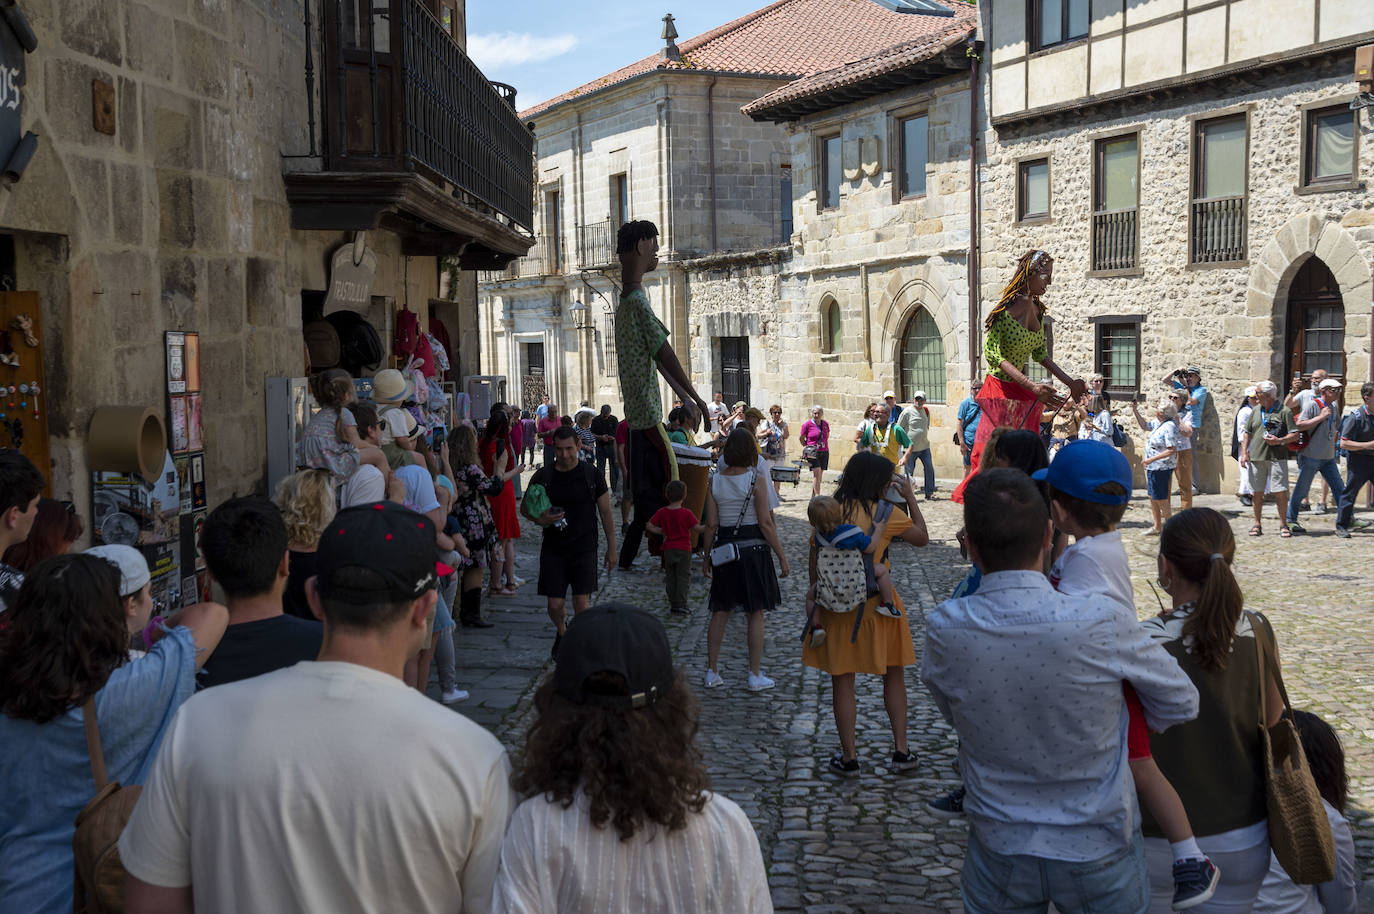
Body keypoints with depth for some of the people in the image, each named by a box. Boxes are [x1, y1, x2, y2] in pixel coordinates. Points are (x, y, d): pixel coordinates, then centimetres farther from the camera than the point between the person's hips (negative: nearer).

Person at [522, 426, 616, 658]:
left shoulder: (591, 474, 0)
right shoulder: (543, 476, 1)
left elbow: (605, 513, 6)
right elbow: (525, 506, 13)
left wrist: (611, 548, 5)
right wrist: (539, 519, -10)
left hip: (584, 548, -1)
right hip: (553, 549, 1)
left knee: (582, 601, -11)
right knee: (555, 605, 0)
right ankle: (561, 633, 34)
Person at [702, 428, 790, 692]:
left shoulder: (715, 481, 1)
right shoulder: (756, 480, -10)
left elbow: (711, 524, 2)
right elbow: (765, 524, -12)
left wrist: (707, 557, 13)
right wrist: (782, 557, -5)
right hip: (753, 550, -4)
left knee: (720, 612, 13)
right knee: (756, 615, 6)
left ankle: (712, 672, 16)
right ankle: (755, 675, 10)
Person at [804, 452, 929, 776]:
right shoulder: (887, 515, -10)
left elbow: (814, 563, -4)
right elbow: (922, 538, 5)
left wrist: (815, 606, 5)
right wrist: (910, 498, 11)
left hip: (837, 605, 1)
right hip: (877, 602, -1)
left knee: (842, 681, 8)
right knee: (893, 675, 16)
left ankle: (849, 758, 12)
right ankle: (901, 751, 20)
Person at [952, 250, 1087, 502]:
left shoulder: (1037, 309, 8)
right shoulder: (1008, 308, -16)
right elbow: (993, 354, -22)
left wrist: (1070, 382, 13)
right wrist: (1032, 386, -29)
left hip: (1024, 396, 8)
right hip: (1001, 393, -8)